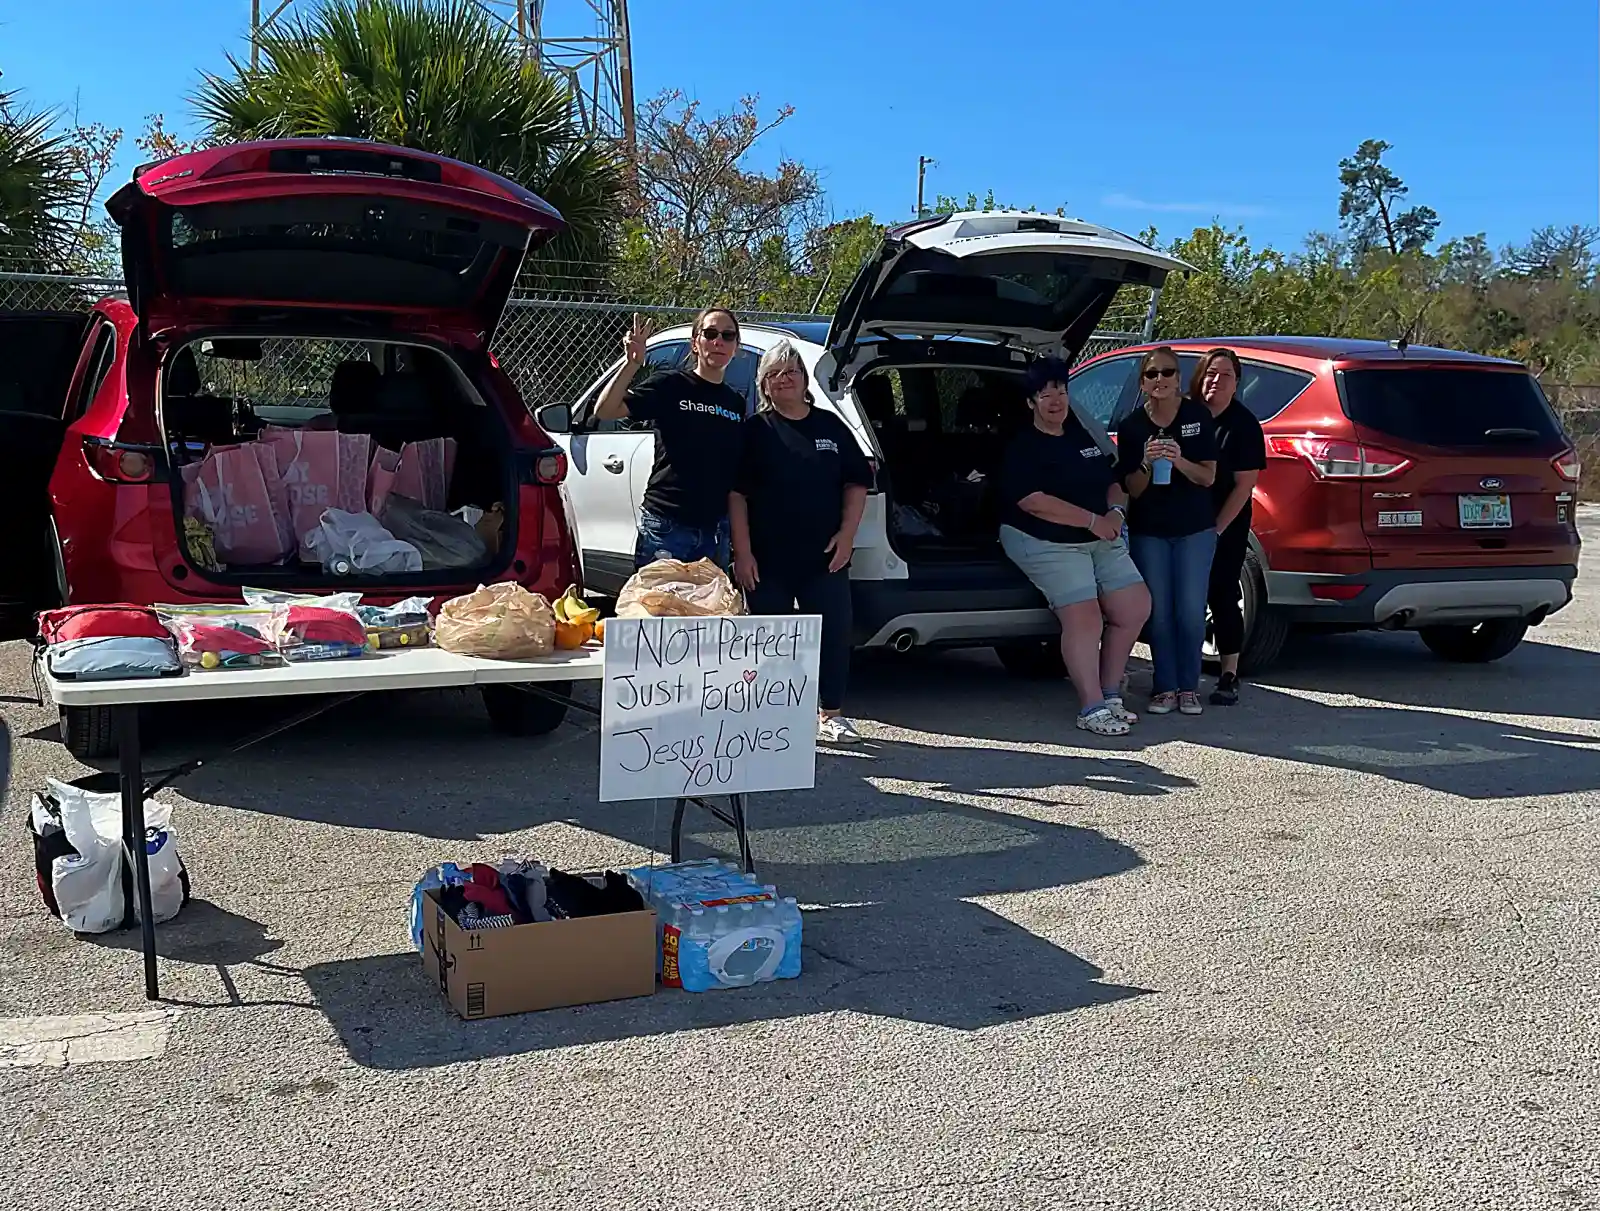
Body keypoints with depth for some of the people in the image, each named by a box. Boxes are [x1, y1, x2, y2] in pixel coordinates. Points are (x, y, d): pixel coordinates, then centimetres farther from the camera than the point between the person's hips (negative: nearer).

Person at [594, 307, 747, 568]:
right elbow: (604, 411, -13)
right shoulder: (670, 386, -3)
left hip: (715, 529, 5)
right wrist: (632, 363, -26)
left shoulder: (737, 403, 13)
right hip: (667, 525, -5)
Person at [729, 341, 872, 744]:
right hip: (768, 559, -2)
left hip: (825, 556, 2)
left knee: (835, 634, 2)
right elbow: (736, 494, -3)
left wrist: (846, 534, 0)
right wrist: (742, 552, -10)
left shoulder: (831, 427, 10)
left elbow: (857, 483, 12)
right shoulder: (754, 431, 1)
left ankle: (830, 714, 15)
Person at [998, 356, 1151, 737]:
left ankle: (1110, 694, 15)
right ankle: (1092, 708, -9)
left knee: (1135, 607, 2)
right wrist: (1093, 520, -17)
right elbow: (1033, 502, -19)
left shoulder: (1085, 437, 15)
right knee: (1084, 617, -18)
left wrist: (1115, 511, -2)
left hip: (1101, 539, 7)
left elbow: (1114, 482, 22)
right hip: (1047, 544, -7)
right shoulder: (1022, 448, -7)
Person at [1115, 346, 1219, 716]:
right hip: (1148, 530, 1)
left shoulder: (1198, 416, -2)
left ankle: (1188, 687, 10)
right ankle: (1165, 687, 10)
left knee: (1190, 612, -2)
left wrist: (1179, 461, -22)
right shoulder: (1131, 426, -1)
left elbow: (1208, 477, -4)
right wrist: (1147, 465, -20)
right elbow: (1132, 489, 0)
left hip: (1195, 529, -1)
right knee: (1159, 612, 1)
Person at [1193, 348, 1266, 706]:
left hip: (1226, 528, -3)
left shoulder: (1243, 424, -6)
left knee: (1222, 596, -2)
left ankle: (1229, 677, 7)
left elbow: (1244, 484, -8)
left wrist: (1217, 529, -12)